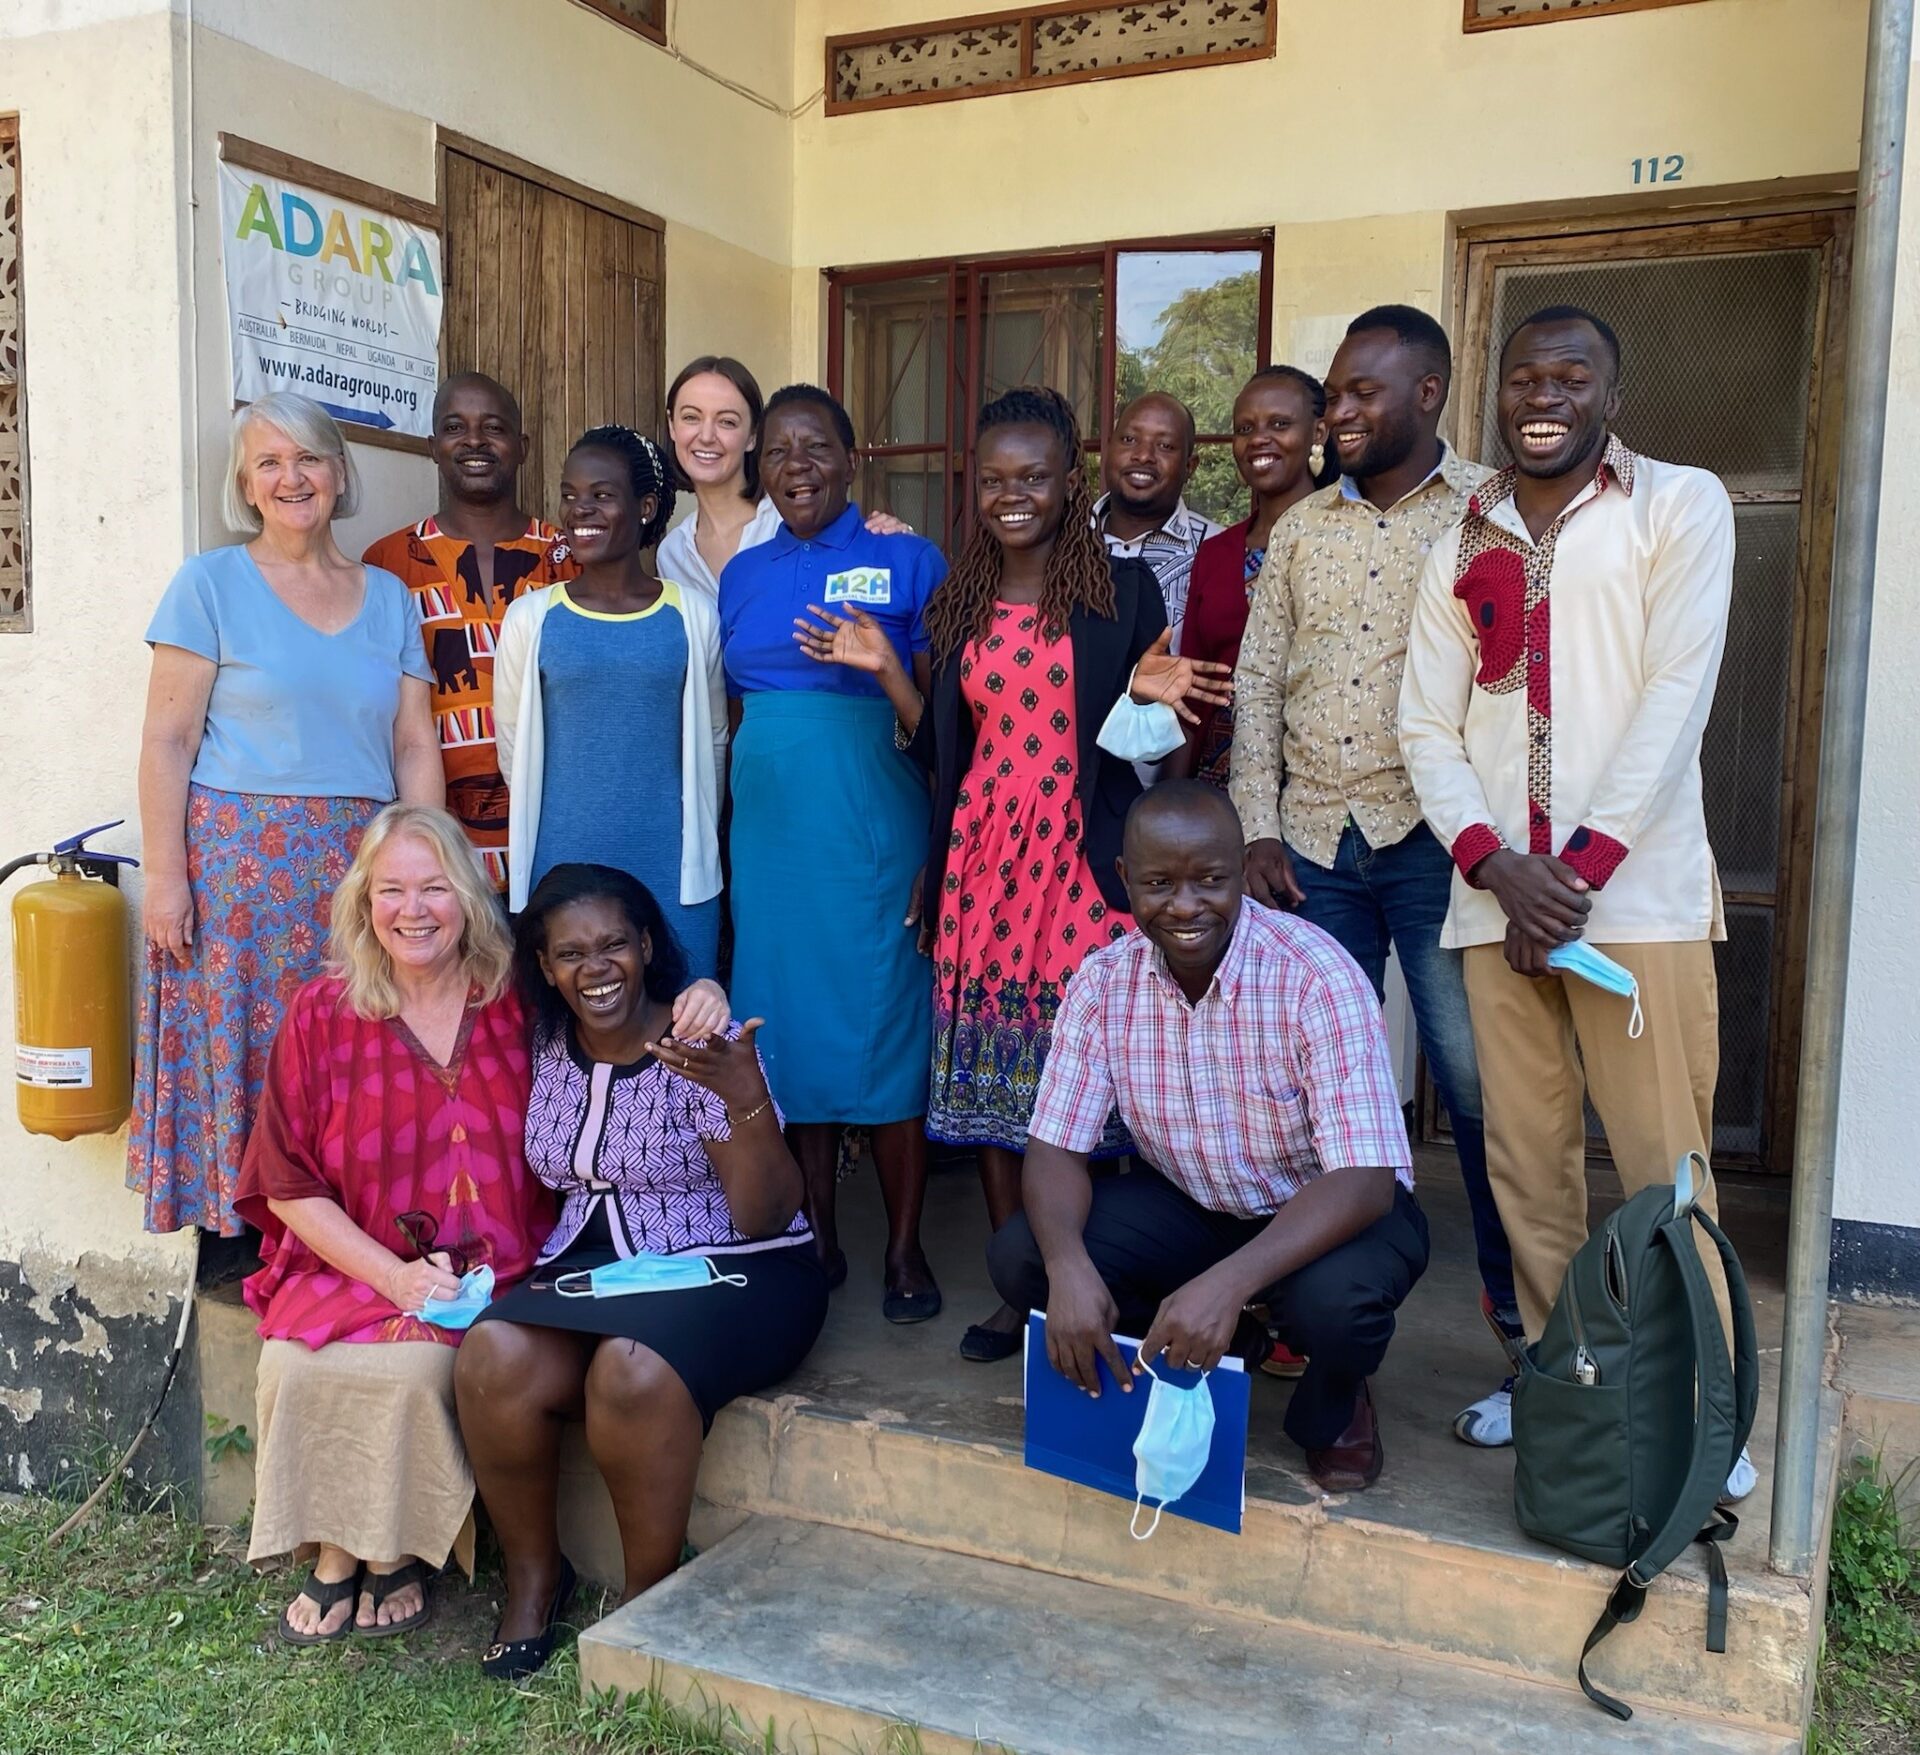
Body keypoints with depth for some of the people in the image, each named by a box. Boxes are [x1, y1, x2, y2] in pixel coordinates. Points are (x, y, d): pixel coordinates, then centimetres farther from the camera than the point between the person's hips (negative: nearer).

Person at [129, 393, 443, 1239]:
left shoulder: (387, 597, 12)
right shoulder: (210, 584, 2)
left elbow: (416, 747, 11)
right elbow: (167, 740, -2)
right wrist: (164, 876, -8)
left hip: (361, 867, 3)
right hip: (241, 859, -3)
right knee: (243, 1046, -2)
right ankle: (237, 1230, 12)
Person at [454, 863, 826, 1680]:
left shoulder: (704, 1047, -13)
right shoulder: (544, 1045, 3)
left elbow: (765, 1218, -19)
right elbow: (540, 1180, 17)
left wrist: (747, 1099, -35)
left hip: (731, 1273, -4)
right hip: (591, 1266, 5)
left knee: (633, 1373, -34)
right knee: (492, 1361, -25)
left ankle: (650, 1597, -8)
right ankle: (534, 1571, 0)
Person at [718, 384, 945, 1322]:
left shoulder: (908, 561, 1)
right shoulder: (742, 575, 13)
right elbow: (730, 722, 15)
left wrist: (940, 853, -10)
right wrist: (719, 849, 9)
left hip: (872, 830, -4)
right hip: (767, 831, 4)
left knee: (885, 1026, -1)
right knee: (790, 1026, 7)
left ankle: (904, 1250, 10)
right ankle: (817, 1235, 19)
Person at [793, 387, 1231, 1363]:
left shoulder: (1123, 590, 1)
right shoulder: (960, 603, 12)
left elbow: (1149, 744, 4)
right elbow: (943, 750, 13)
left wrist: (1147, 696, -16)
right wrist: (884, 669, 4)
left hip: (1086, 859, -3)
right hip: (983, 855, 4)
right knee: (989, 1073, 6)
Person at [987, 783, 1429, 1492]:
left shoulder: (1317, 976, -26)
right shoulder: (1102, 981, -13)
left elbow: (1365, 1180, -30)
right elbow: (1054, 1148, -11)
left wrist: (1230, 1281, -46)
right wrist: (1069, 1265, -34)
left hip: (1329, 1213, -3)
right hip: (1188, 1206, 4)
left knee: (1337, 1299, -37)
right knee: (1019, 1258, -19)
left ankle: (1333, 1408, 2)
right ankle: (1211, 1355, 7)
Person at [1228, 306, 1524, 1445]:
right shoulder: (1303, 528, 14)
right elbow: (1258, 685, 13)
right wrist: (1257, 827, 4)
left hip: (1438, 839, -4)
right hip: (1315, 843, 4)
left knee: (1482, 1090, -2)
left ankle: (1531, 1345, 11)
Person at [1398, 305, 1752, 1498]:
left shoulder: (1680, 506, 4)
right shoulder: (1465, 543, 15)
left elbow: (1677, 694, -6)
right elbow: (1429, 725, 8)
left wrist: (1581, 867, -12)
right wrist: (1495, 863, -8)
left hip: (1636, 891, -3)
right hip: (1498, 895, 4)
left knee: (1662, 1163, -3)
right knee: (1526, 1157, 8)